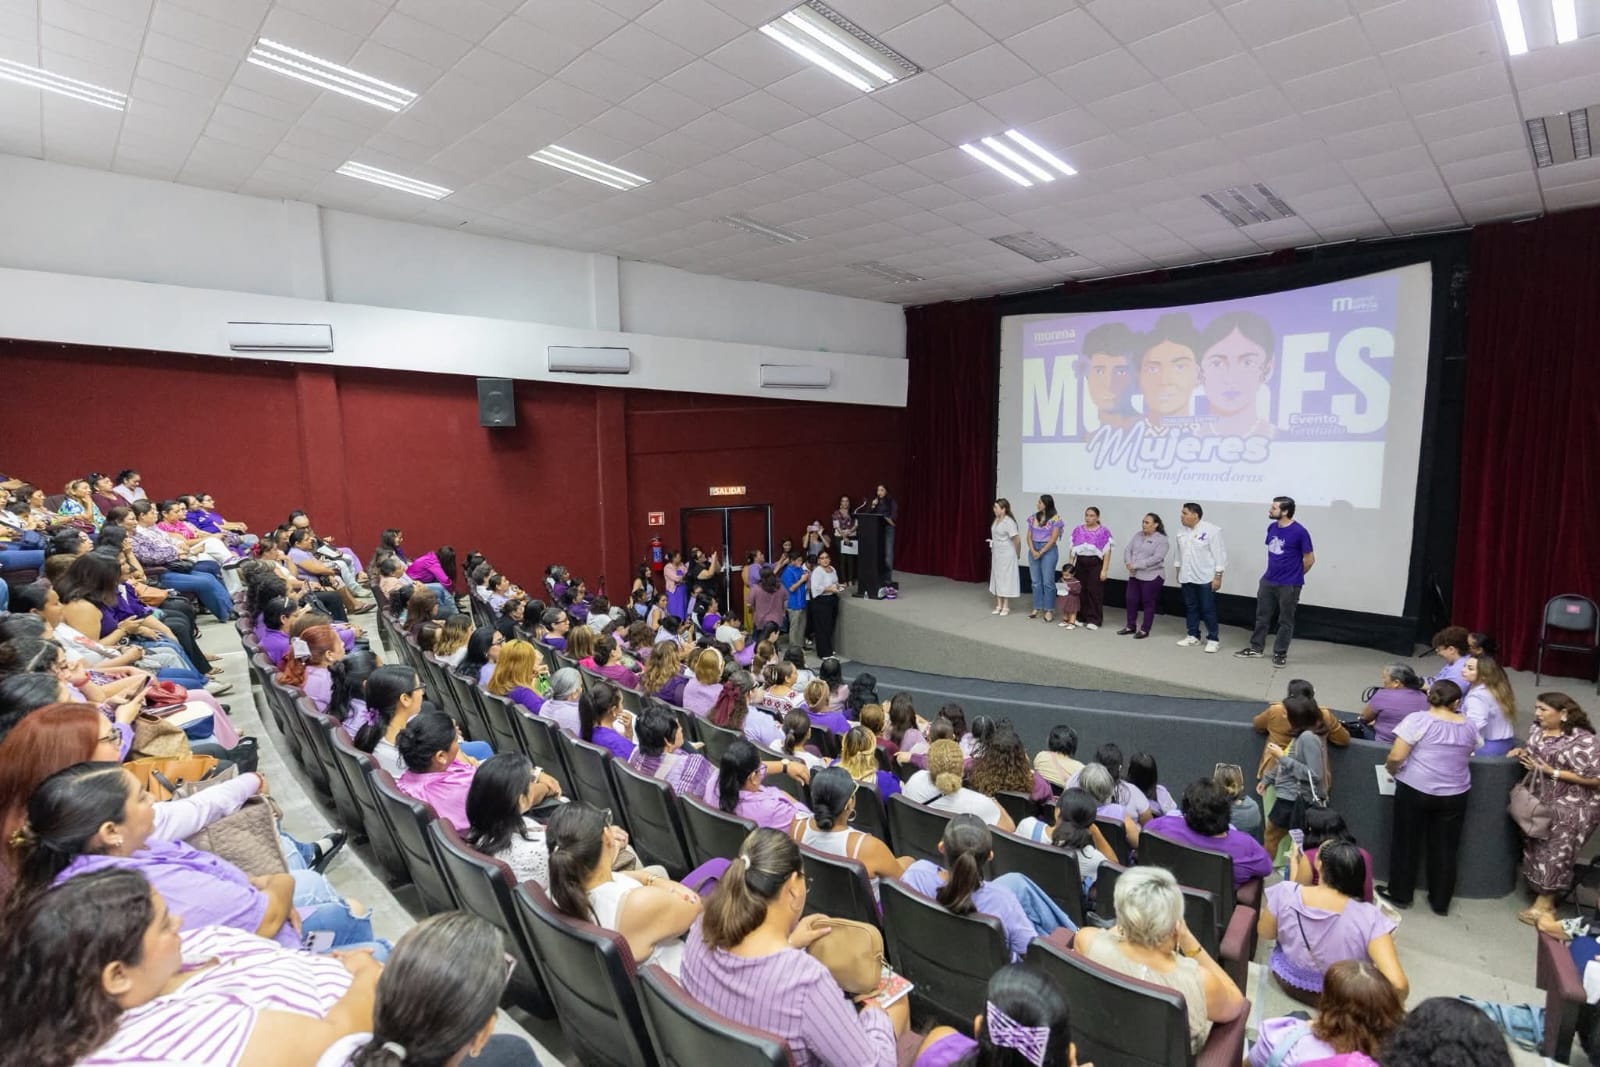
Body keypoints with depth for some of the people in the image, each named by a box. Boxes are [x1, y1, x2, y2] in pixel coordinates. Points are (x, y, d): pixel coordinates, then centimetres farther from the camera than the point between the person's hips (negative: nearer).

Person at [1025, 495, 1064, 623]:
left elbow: (1053, 539, -11)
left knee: (1047, 582, -3)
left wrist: (1041, 552, -13)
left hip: (1048, 550, -5)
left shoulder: (1055, 519, -8)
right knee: (1035, 581, 9)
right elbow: (1029, 536, 7)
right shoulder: (1033, 518, 8)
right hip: (1034, 549, 5)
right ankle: (1037, 608, 17)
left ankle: (1049, 610, 6)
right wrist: (1033, 551, -8)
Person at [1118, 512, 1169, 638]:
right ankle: (1131, 626, 23)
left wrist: (1136, 565, -22)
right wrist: (1128, 563, -14)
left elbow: (1156, 558, -19)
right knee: (1131, 600, 10)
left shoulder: (1161, 539, -9)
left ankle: (1145, 630, 13)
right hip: (1134, 575, 6)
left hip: (1151, 577, -6)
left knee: (1148, 603, 4)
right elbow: (1127, 550, 6)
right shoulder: (1137, 535, 10)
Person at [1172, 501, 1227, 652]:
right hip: (1187, 577, 6)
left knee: (1208, 610, 0)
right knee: (1190, 608, 13)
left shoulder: (1211, 530, -12)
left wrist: (1218, 577, -14)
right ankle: (1193, 636, 24)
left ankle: (1213, 639, 9)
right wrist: (1178, 572, 16)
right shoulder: (1182, 532, 7)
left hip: (1205, 578, -6)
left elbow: (1219, 554, -12)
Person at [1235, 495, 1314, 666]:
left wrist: (1294, 576, 4)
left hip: (1288, 585, -6)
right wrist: (1275, 571, 14)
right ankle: (1256, 648, 25)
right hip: (1267, 581, 6)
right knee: (1262, 616, 14)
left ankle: (1280, 653, 19)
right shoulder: (1272, 527, 3)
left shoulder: (1299, 532, -16)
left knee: (1285, 621, 8)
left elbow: (1309, 559, -8)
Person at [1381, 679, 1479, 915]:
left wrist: (1391, 770, 3)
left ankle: (1400, 894, 23)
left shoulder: (1418, 719, -12)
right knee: (1445, 848, 14)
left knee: (1405, 842, 11)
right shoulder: (1469, 727, 2)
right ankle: (1441, 902, 25)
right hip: (1454, 795, 4)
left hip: (1415, 790, -4)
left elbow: (1396, 756, -16)